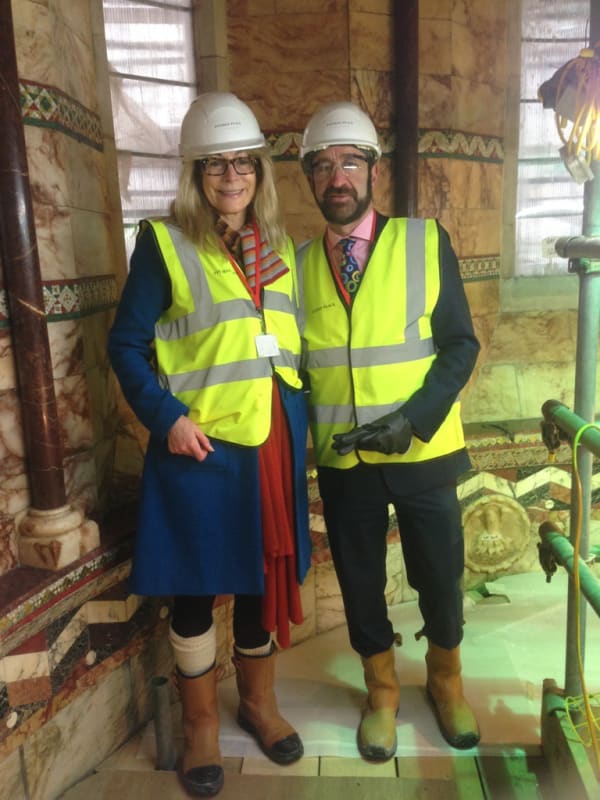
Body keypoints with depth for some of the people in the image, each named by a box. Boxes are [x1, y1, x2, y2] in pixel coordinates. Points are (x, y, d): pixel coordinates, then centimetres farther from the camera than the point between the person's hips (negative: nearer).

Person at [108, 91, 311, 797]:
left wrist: (302, 418, 5)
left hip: (274, 442, 5)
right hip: (200, 445, -4)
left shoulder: (280, 247, 11)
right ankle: (201, 724, 32)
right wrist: (166, 418, -16)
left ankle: (259, 702, 39)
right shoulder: (163, 243, -4)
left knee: (265, 576, 16)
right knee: (195, 587, 9)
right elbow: (127, 345, -5)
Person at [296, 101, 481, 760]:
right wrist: (304, 435, -9)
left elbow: (460, 344, -7)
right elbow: (292, 361, 5)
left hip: (424, 453, -1)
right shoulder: (297, 263, 1)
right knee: (360, 583, 15)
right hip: (340, 460, 2)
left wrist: (413, 420, -19)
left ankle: (445, 681, 44)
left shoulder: (426, 241, -5)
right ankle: (381, 693, 41)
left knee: (440, 577, 14)